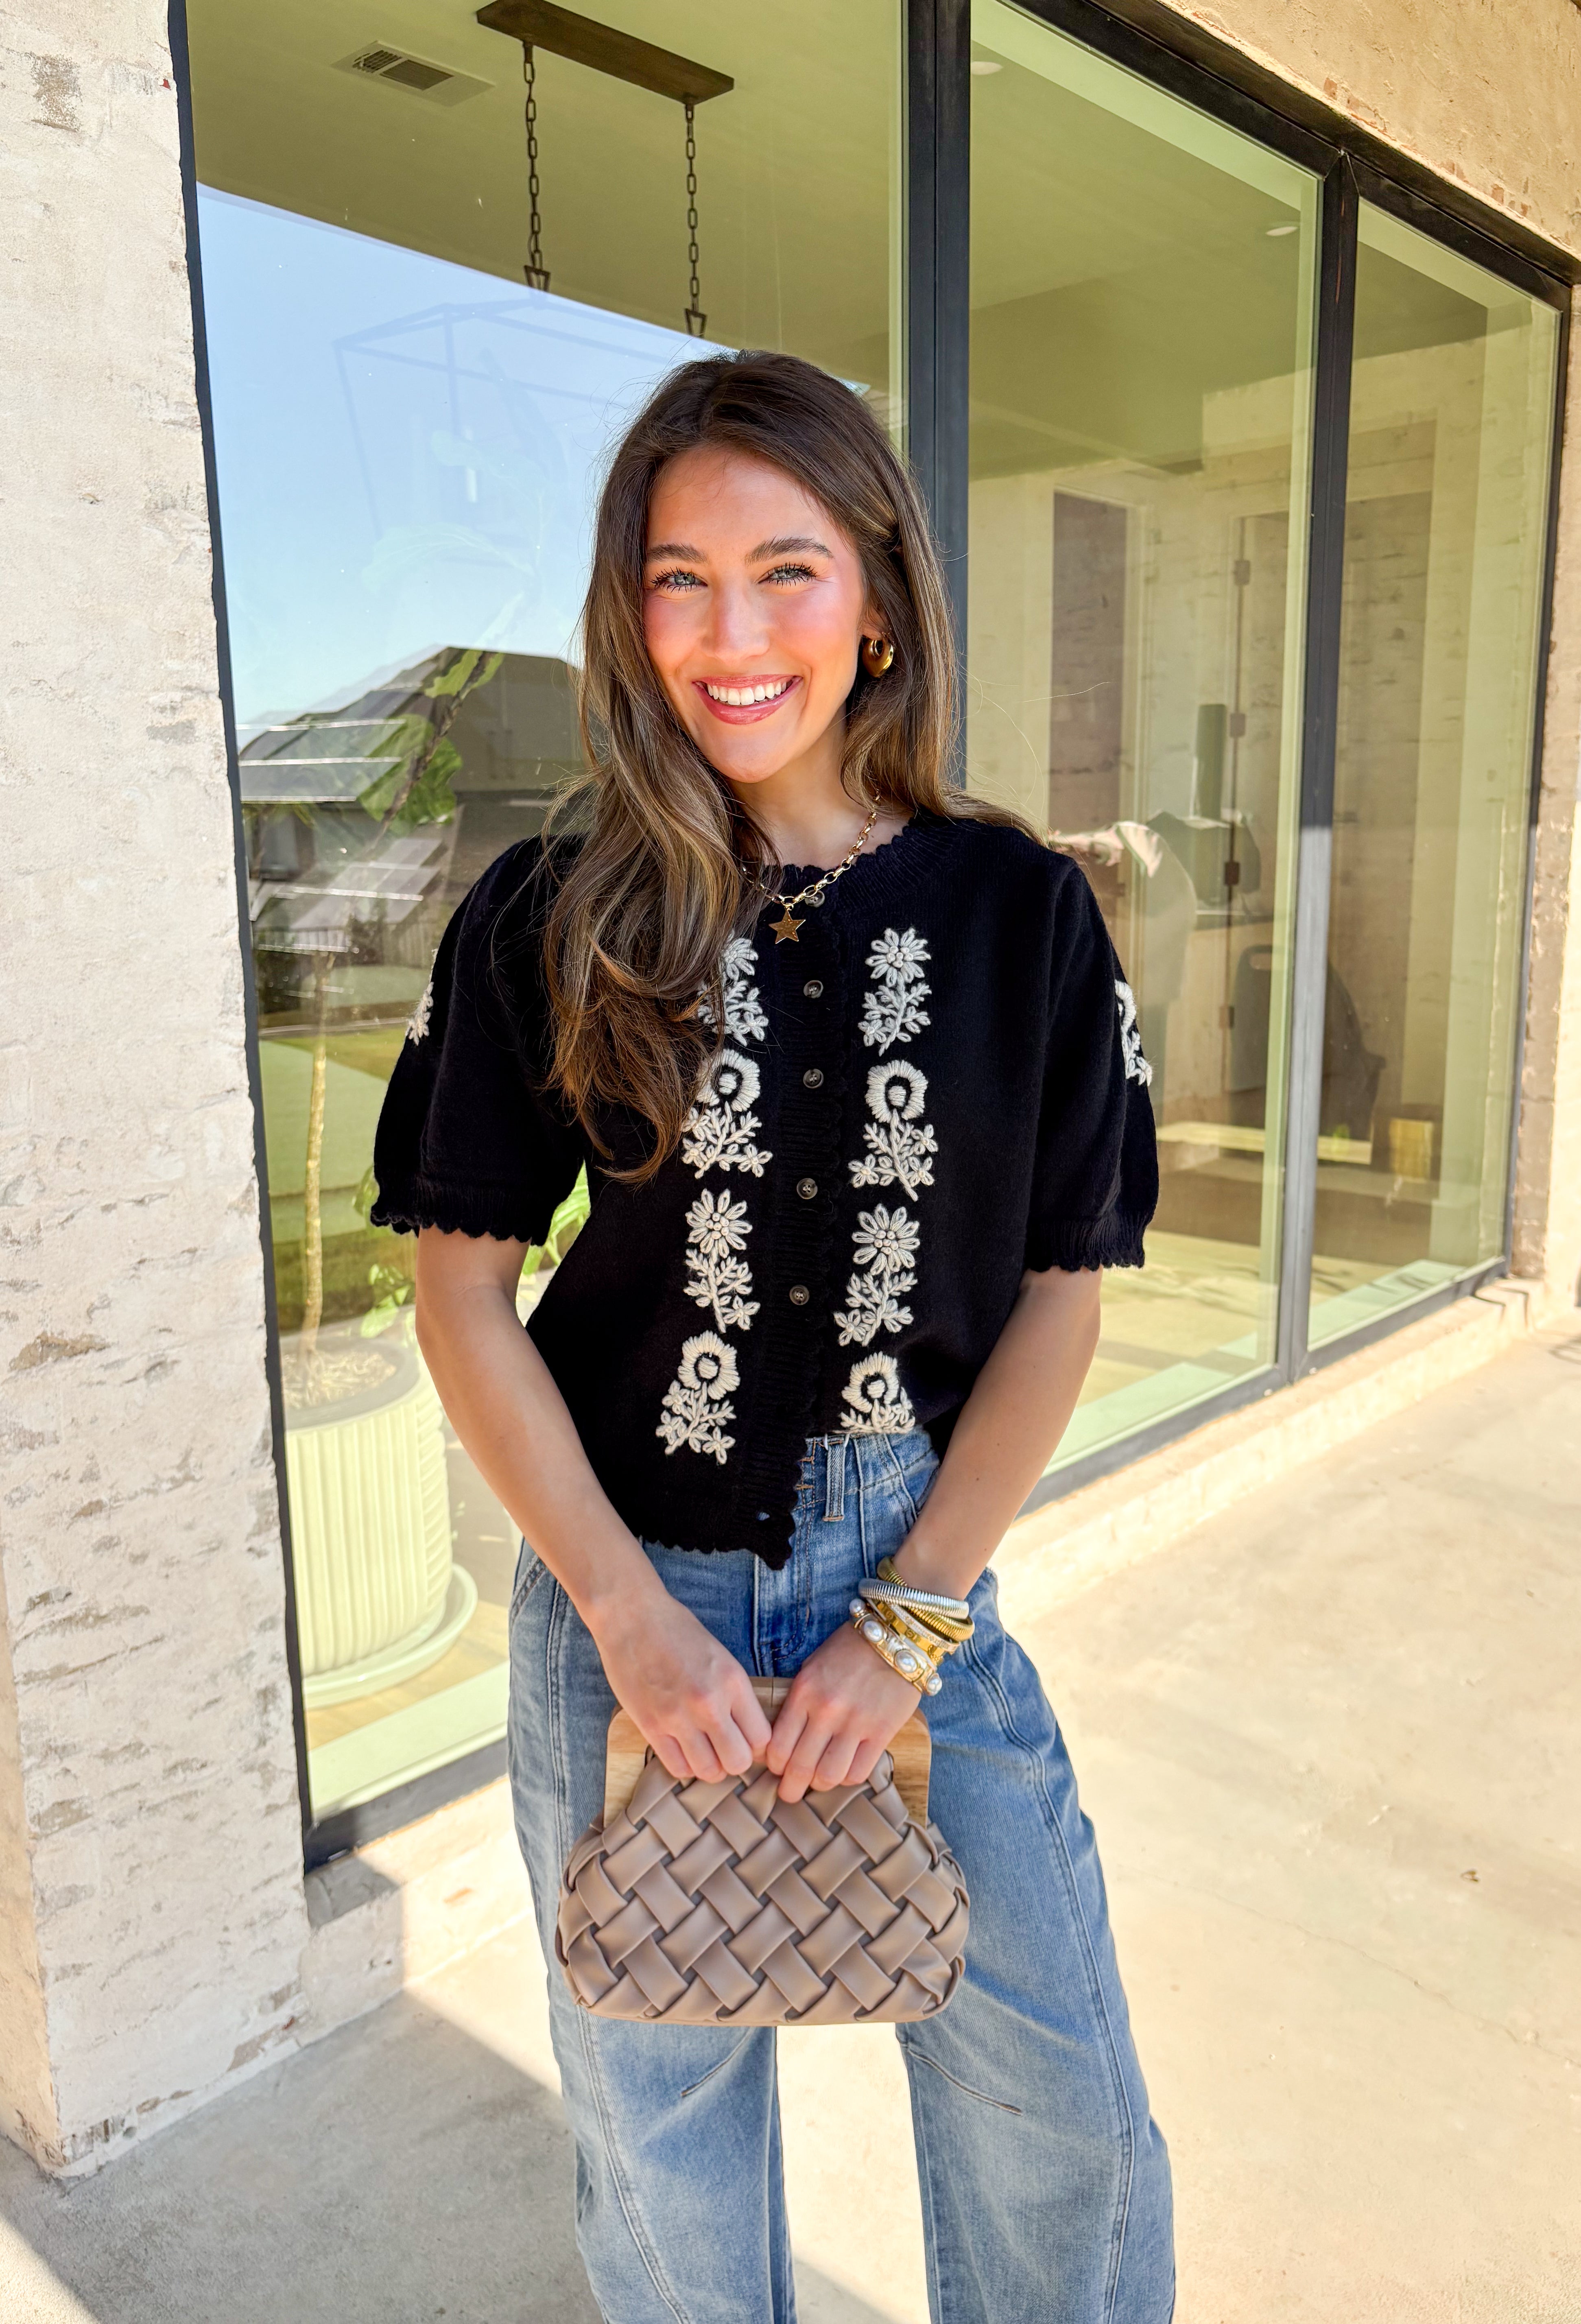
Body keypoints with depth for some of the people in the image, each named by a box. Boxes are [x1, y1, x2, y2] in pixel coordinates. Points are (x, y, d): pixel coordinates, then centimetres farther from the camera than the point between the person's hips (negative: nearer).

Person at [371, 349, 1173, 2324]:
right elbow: (462, 1288, -3)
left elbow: (1062, 1294, -2)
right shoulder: (548, 921, -5)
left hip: (923, 1575, 1)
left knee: (1060, 2107, 12)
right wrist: (631, 1615, -10)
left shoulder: (1019, 912, -3)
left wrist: (908, 1621, -9)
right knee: (659, 2124, 18)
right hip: (630, 1589, 0)